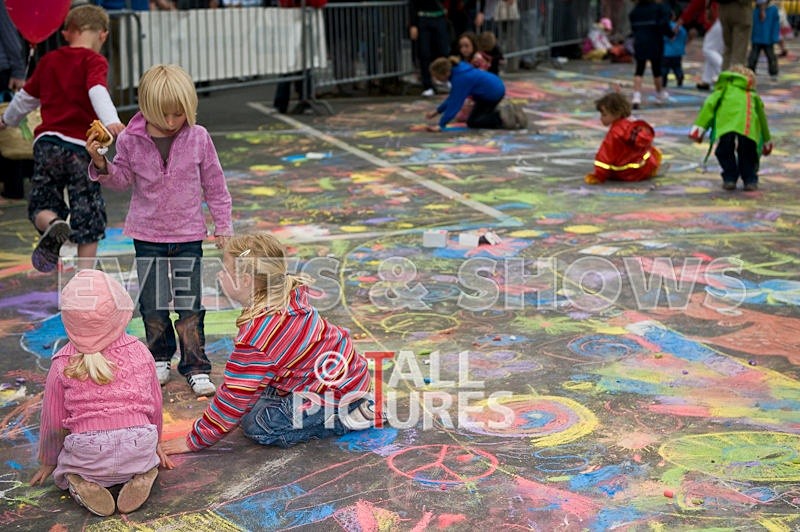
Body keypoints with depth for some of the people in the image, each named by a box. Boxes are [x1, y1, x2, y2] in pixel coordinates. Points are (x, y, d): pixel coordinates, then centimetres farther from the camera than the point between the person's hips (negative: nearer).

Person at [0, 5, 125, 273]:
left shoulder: (49, 60, 16)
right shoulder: (94, 61, 0)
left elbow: (27, 95, 29)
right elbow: (97, 91, -21)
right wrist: (110, 120, -36)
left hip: (47, 142, 4)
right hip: (82, 146, -3)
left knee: (42, 204, 14)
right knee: (88, 212, 6)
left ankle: (51, 224, -20)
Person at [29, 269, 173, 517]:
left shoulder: (62, 364, -3)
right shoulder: (139, 352, 1)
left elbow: (53, 422, 5)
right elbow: (155, 405, 12)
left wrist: (48, 463, 24)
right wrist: (154, 444, 31)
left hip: (86, 456, -1)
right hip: (139, 450, 1)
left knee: (63, 470, 31)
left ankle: (81, 484, -3)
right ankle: (141, 475, 2)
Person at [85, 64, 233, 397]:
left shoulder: (198, 138, -6)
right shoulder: (130, 140, -7)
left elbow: (214, 184, 1)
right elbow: (122, 179, 5)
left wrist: (223, 225, 2)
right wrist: (101, 164, -15)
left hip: (188, 235, -1)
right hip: (148, 235, 1)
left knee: (190, 304, 0)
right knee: (152, 302, 10)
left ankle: (196, 367, 8)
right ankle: (160, 358, 29)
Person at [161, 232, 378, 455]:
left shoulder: (256, 336, -27)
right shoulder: (288, 294, -2)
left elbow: (234, 397, -18)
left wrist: (196, 440, -7)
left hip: (335, 392, -9)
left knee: (255, 424, -10)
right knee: (255, 399, 14)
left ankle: (341, 417, -6)